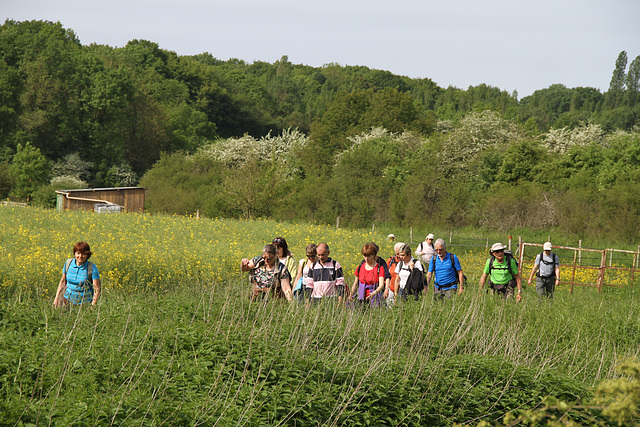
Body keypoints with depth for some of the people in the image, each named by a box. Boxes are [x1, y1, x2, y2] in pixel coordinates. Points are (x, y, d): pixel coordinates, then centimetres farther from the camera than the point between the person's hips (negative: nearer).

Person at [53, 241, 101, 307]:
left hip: (84, 302, -3)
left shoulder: (92, 267, -11)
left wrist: (93, 306, -17)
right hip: (68, 299, 3)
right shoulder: (68, 263, 1)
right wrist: (56, 298, 13)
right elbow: (63, 281, 15)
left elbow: (97, 289, -9)